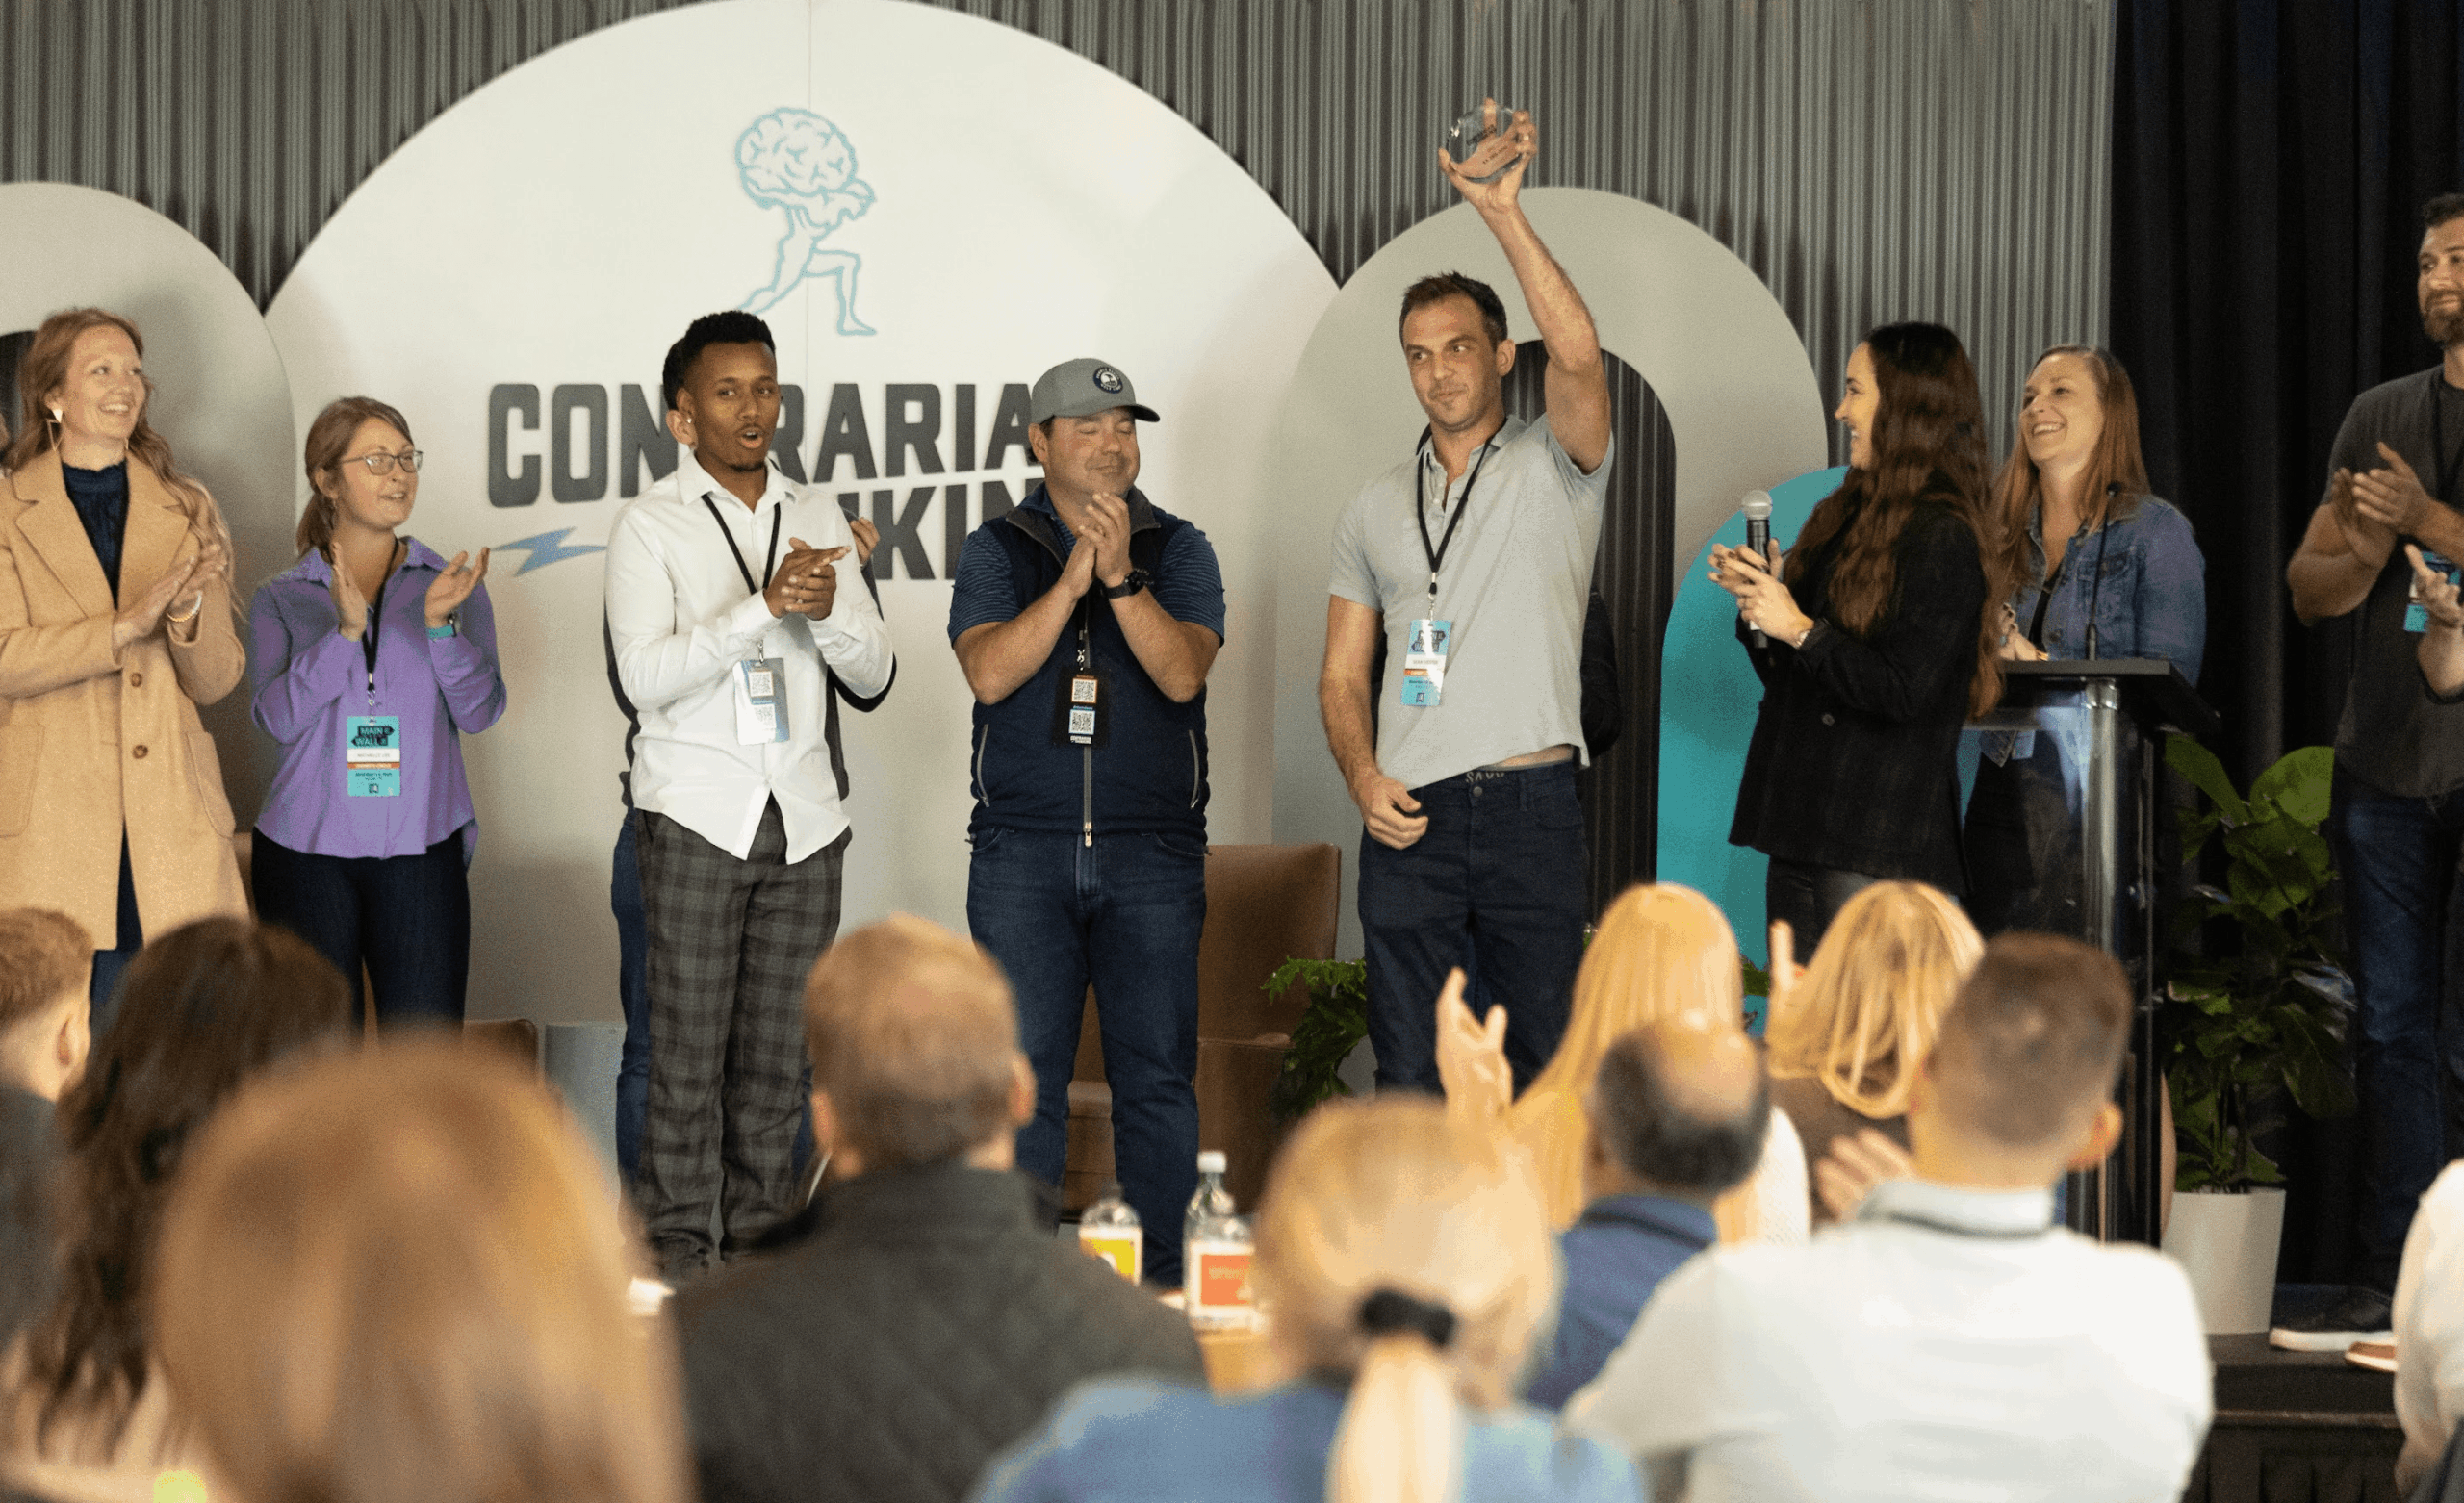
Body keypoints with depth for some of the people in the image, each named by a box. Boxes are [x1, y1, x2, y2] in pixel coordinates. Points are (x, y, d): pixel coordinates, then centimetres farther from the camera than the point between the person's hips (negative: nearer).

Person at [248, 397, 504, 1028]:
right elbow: (278, 716, -7)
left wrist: (440, 624, -17)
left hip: (420, 849, 0)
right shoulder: (283, 599, 8)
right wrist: (346, 631, -19)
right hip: (308, 852, 0)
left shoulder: (451, 586, 9)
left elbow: (479, 711, -1)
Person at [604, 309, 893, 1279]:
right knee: (688, 1046, -4)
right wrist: (764, 606, -21)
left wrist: (827, 608, -11)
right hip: (697, 812, -4)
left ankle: (761, 1233, 10)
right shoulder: (652, 525, -1)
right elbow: (646, 676, -14)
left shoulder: (816, 516, 12)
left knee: (779, 1051, 4)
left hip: (805, 815, 4)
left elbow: (872, 672, 10)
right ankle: (677, 1245, 2)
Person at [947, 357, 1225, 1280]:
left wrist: (1120, 576, -18)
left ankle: (1162, 1280, 4)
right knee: (1022, 1074, -1)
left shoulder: (1178, 550, 8)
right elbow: (990, 674, -7)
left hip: (1153, 854, 0)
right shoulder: (996, 552, 8)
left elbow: (1183, 672, -7)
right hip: (1022, 851, 0)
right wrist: (1073, 577, -14)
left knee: (1157, 1072, -1)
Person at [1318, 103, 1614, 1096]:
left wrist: (1503, 212, -25)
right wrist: (1362, 775, -4)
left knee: (1542, 1068, 0)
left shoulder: (1554, 471, 5)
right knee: (1409, 1077, 2)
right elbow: (1344, 672, 16)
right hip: (1408, 817, 3)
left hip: (1530, 804, -3)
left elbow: (1578, 354, -16)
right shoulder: (1374, 510, 17)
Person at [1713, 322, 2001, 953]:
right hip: (1804, 831, 9)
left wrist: (1799, 629, -13)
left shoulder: (1943, 540, -11)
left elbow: (1903, 692, -19)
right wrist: (1757, 603, 5)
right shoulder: (1844, 518, 17)